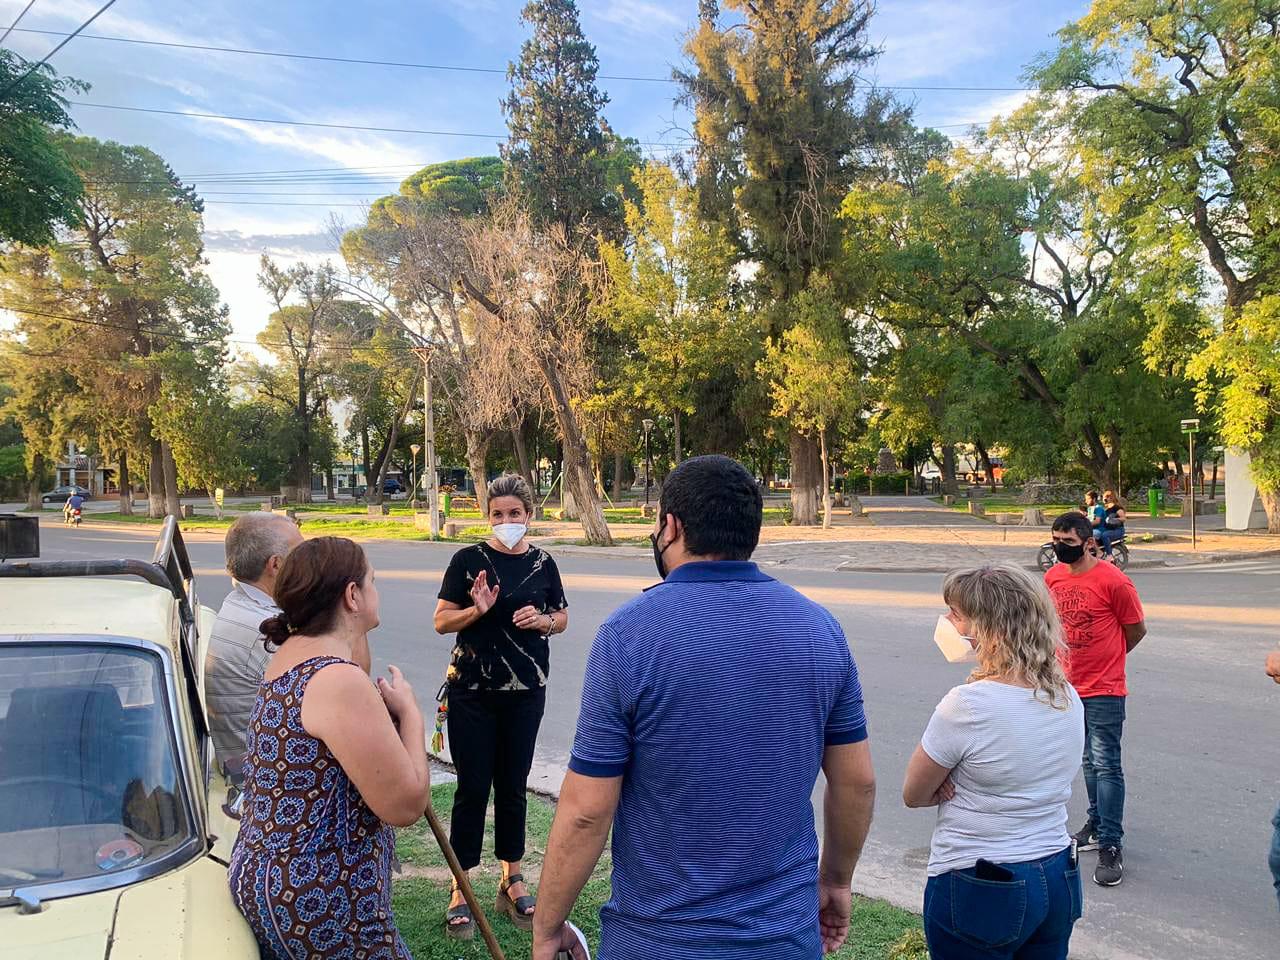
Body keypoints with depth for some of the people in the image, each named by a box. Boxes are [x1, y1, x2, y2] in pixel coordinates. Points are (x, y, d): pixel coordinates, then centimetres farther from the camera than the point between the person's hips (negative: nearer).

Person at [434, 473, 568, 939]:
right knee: (473, 788, 2)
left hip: (525, 691, 2)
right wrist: (476, 610, -21)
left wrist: (543, 620, -9)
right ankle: (461, 889, 15)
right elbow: (442, 621, -3)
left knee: (512, 787, 12)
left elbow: (562, 617, 12)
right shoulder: (469, 560, -5)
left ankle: (512, 880, 28)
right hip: (472, 690, -2)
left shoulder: (542, 564, 2)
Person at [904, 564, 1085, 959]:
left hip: (978, 893, -6)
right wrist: (969, 785, -3)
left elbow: (914, 795, -11)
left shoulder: (967, 704, -23)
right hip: (1059, 882, 7)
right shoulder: (1068, 697, -2)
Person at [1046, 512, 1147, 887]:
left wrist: (1106, 659, 7)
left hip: (1104, 691, -6)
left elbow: (1136, 630, -5)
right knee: (1089, 761, 20)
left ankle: (1110, 847, 3)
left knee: (1106, 766, -4)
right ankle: (1097, 823, 35)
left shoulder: (1113, 581, -17)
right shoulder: (1053, 577, 1)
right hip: (1070, 687, 6)